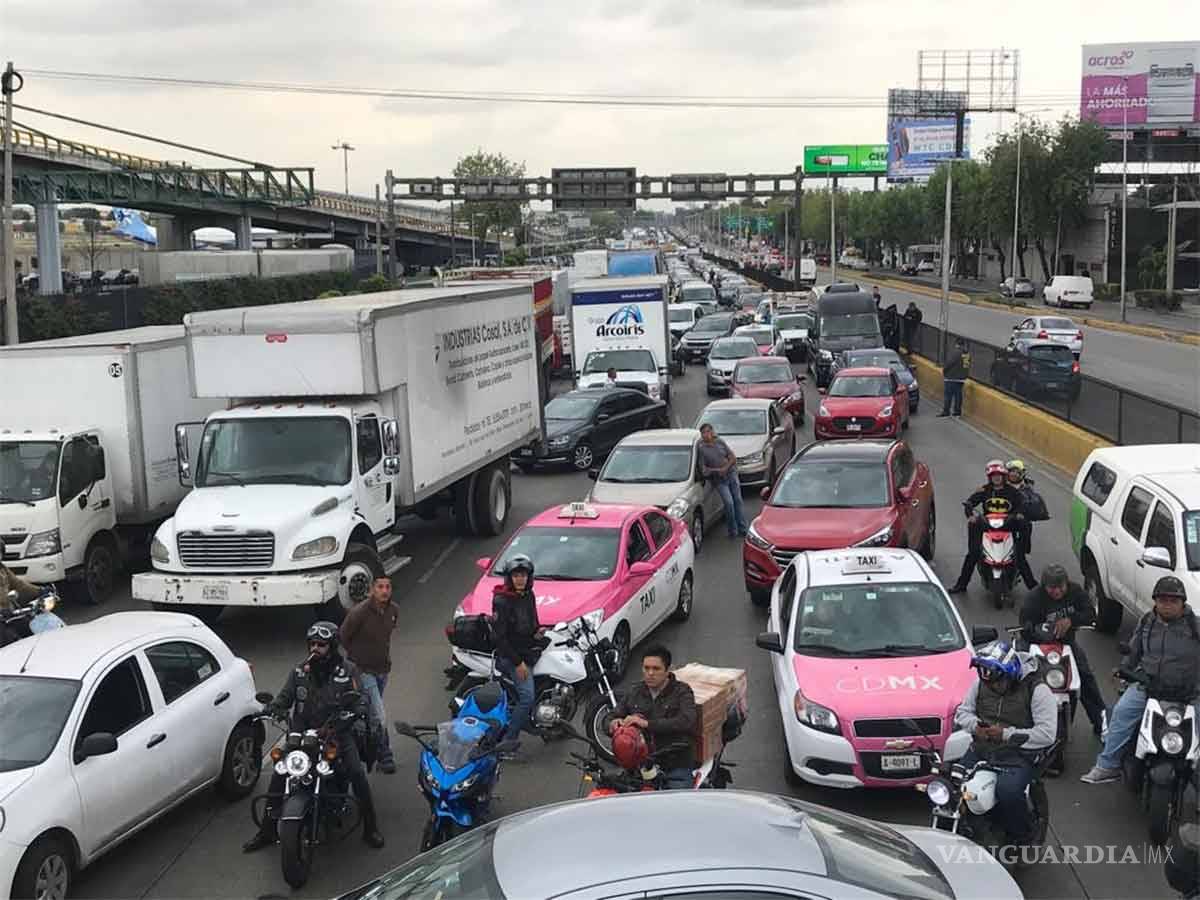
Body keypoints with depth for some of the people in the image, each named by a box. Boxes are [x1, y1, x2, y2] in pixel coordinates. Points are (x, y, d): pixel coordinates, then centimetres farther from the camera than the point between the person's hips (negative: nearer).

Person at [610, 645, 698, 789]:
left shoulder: (682, 691, -2)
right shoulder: (634, 692, 12)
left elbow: (687, 722, -20)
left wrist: (647, 724, -26)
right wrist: (614, 724, -10)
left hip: (676, 768, -3)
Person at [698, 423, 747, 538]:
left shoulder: (720, 442, 2)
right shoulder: (702, 449, -8)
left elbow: (733, 457, 4)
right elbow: (703, 469, -8)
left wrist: (725, 468, -12)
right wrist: (717, 470, -21)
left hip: (731, 473, 3)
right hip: (719, 480, -3)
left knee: (738, 500, 3)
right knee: (729, 503, -15)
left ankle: (742, 528, 11)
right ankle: (732, 530, -2)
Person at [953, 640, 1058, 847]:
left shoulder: (1037, 690, -10)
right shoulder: (981, 684, 7)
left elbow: (1047, 734, -14)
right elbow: (962, 711, 18)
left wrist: (1006, 734, -18)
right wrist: (975, 725, -5)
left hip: (1018, 757, -5)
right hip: (980, 751, 5)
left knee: (1007, 791, -32)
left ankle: (1022, 837, -2)